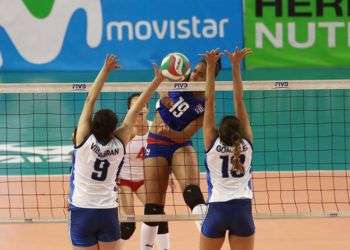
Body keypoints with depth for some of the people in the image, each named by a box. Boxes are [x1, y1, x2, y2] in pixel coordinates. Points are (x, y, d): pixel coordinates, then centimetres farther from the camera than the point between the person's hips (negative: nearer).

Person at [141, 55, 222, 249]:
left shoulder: (205, 105, -8)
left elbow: (184, 136, -12)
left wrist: (169, 132, -32)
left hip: (181, 145, -2)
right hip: (157, 144, 2)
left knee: (192, 192, -29)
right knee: (153, 207, 1)